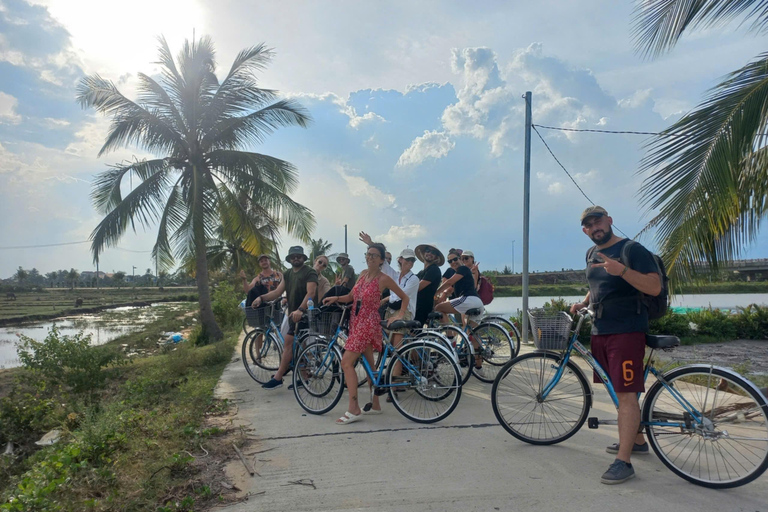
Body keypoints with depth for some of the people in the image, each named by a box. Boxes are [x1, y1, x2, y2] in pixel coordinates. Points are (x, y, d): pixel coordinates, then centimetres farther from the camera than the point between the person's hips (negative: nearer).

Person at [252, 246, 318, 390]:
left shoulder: (310, 273, -8)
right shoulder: (288, 274, 15)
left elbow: (311, 293, -20)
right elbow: (278, 291, 6)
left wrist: (300, 310, -33)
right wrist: (261, 298, -11)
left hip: (305, 314, -8)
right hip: (293, 314, 8)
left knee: (289, 343, -12)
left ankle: (278, 378, -8)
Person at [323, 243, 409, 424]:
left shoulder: (384, 279, -10)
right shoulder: (363, 274, 9)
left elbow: (405, 297, -1)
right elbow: (351, 296, 13)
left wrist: (400, 315, -13)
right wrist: (336, 298, -2)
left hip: (368, 323, -7)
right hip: (357, 321, 7)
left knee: (346, 362, -14)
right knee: (369, 364, 14)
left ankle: (354, 410, -10)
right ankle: (375, 404, 26)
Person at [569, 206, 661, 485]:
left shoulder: (632, 250, -9)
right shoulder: (592, 254, 15)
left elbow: (655, 287, -18)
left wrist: (622, 270, -31)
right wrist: (583, 302, 10)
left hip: (627, 331, -8)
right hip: (600, 330, 8)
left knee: (626, 393, -7)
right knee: (619, 389, 17)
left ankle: (623, 461, -3)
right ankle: (637, 440, 34)